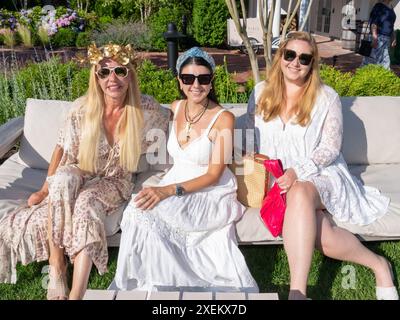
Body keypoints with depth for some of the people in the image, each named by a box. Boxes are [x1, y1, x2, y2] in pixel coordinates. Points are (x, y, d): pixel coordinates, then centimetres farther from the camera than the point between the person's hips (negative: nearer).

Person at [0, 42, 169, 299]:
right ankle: (56, 266, -26)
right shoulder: (83, 108, -13)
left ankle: (77, 293, -32)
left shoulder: (146, 109, -13)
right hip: (79, 175, 1)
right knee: (63, 178, -35)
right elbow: (63, 150, -2)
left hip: (115, 182, -1)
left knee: (86, 202, -35)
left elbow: (167, 126, 6)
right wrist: (45, 190, -4)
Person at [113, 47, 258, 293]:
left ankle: (152, 284, -8)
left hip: (212, 194, -5)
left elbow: (213, 175, -15)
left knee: (143, 210, -28)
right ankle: (149, 284, -8)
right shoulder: (176, 108, 5)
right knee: (142, 206, -28)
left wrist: (169, 190, -27)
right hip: (176, 186, 5)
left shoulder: (223, 118, -13)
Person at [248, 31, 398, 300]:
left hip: (320, 174, -1)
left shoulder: (327, 97, 1)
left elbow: (331, 147, -5)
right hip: (279, 178, 2)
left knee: (300, 193, -41)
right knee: (322, 237, -30)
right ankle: (377, 263, -5)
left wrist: (298, 172, -20)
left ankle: (297, 293, -37)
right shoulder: (262, 92, 10)